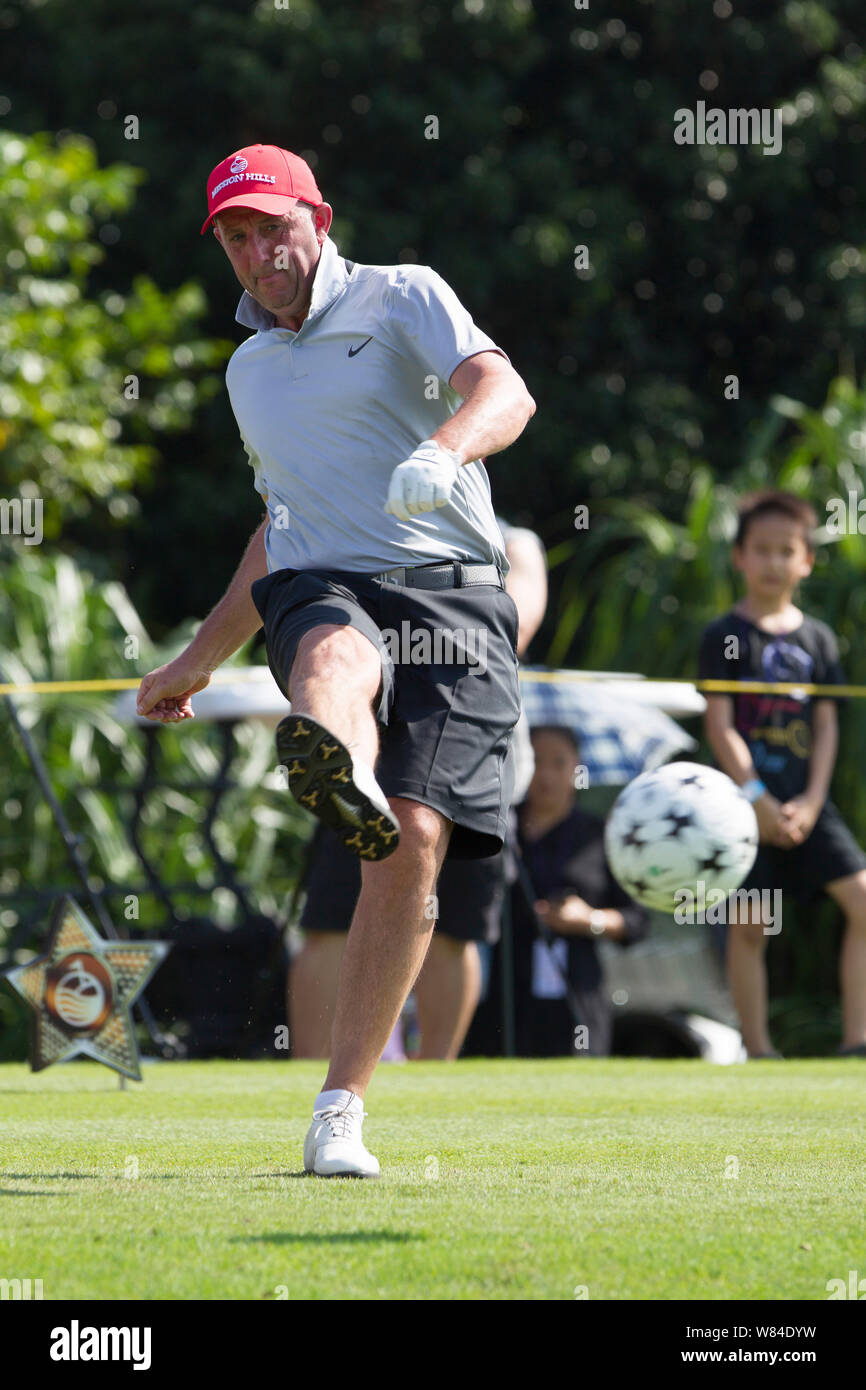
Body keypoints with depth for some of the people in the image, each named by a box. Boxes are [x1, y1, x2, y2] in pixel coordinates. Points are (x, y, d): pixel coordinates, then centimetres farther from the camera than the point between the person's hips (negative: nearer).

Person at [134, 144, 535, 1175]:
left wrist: (443, 449, -34)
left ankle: (340, 1110, -11)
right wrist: (199, 659, 42)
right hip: (316, 589, 3)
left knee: (413, 840, -19)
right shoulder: (249, 370, 26)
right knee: (339, 649, -38)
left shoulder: (401, 297, 8)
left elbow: (504, 392, -11)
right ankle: (337, 774, -78)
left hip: (448, 591, -3)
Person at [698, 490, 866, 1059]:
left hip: (804, 801, 4)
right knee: (749, 925, -4)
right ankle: (758, 1049, 3)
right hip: (746, 798, -4)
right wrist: (757, 798, -15)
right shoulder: (725, 637, -2)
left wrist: (811, 801, -4)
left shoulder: (818, 638, 10)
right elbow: (719, 724, -8)